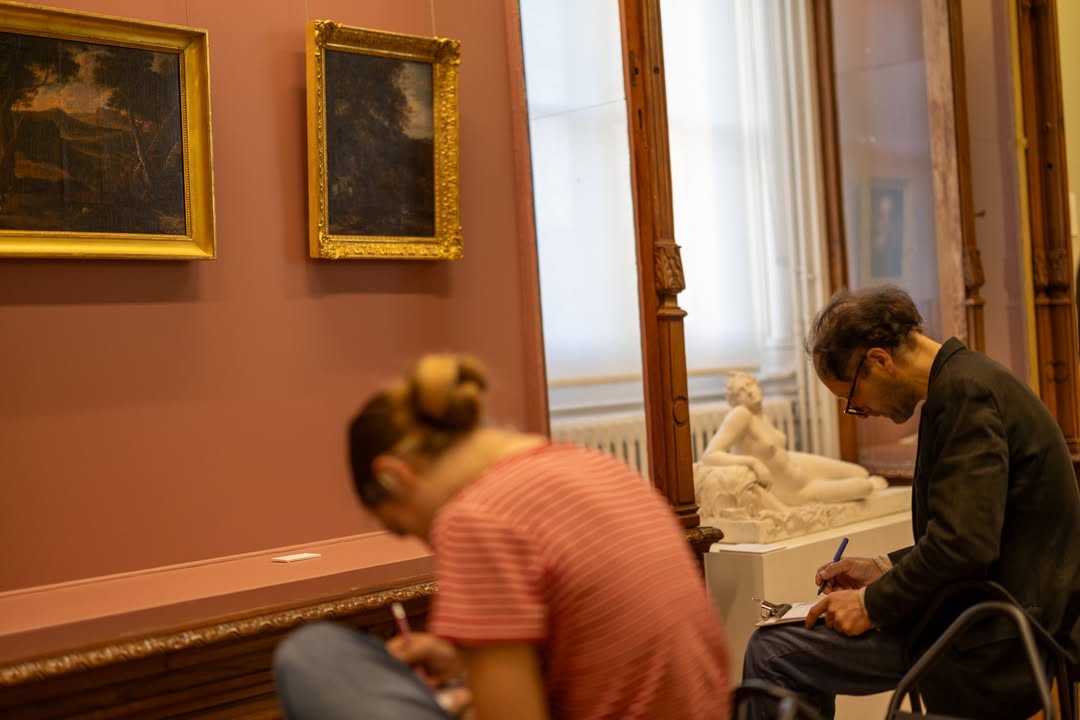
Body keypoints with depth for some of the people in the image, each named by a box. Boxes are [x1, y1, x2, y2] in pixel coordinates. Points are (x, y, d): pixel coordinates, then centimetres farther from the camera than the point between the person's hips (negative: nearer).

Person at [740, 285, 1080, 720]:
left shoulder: (963, 390, -19)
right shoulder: (971, 380, 13)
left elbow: (962, 545, -26)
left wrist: (874, 604, -14)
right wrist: (887, 570, 12)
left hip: (992, 644, -11)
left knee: (770, 651, -12)